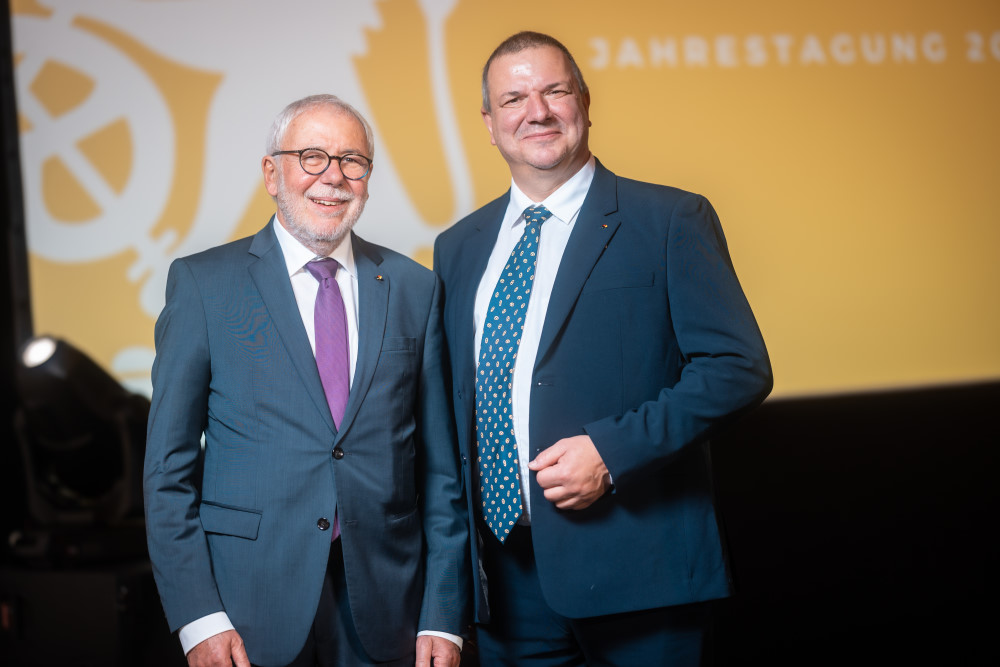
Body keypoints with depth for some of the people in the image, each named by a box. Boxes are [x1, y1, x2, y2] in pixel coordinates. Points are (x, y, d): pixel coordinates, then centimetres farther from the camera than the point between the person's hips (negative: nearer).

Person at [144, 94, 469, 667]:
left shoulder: (415, 288, 6)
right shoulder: (202, 282, 1)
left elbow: (440, 468, 5)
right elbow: (170, 464, -1)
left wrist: (444, 617, 0)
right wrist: (198, 616, -9)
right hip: (249, 613, -1)